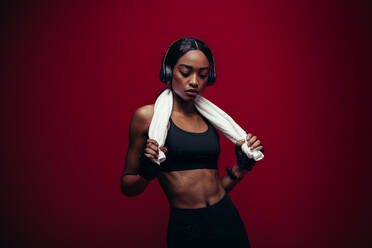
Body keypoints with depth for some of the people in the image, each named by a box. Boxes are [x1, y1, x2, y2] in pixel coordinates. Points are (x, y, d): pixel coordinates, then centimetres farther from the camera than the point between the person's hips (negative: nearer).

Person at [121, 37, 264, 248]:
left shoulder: (209, 119, 7)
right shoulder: (148, 116, -6)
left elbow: (216, 185, 12)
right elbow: (127, 187, 0)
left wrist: (243, 166, 0)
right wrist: (146, 174, -18)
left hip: (226, 220, 4)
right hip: (185, 229, -4)